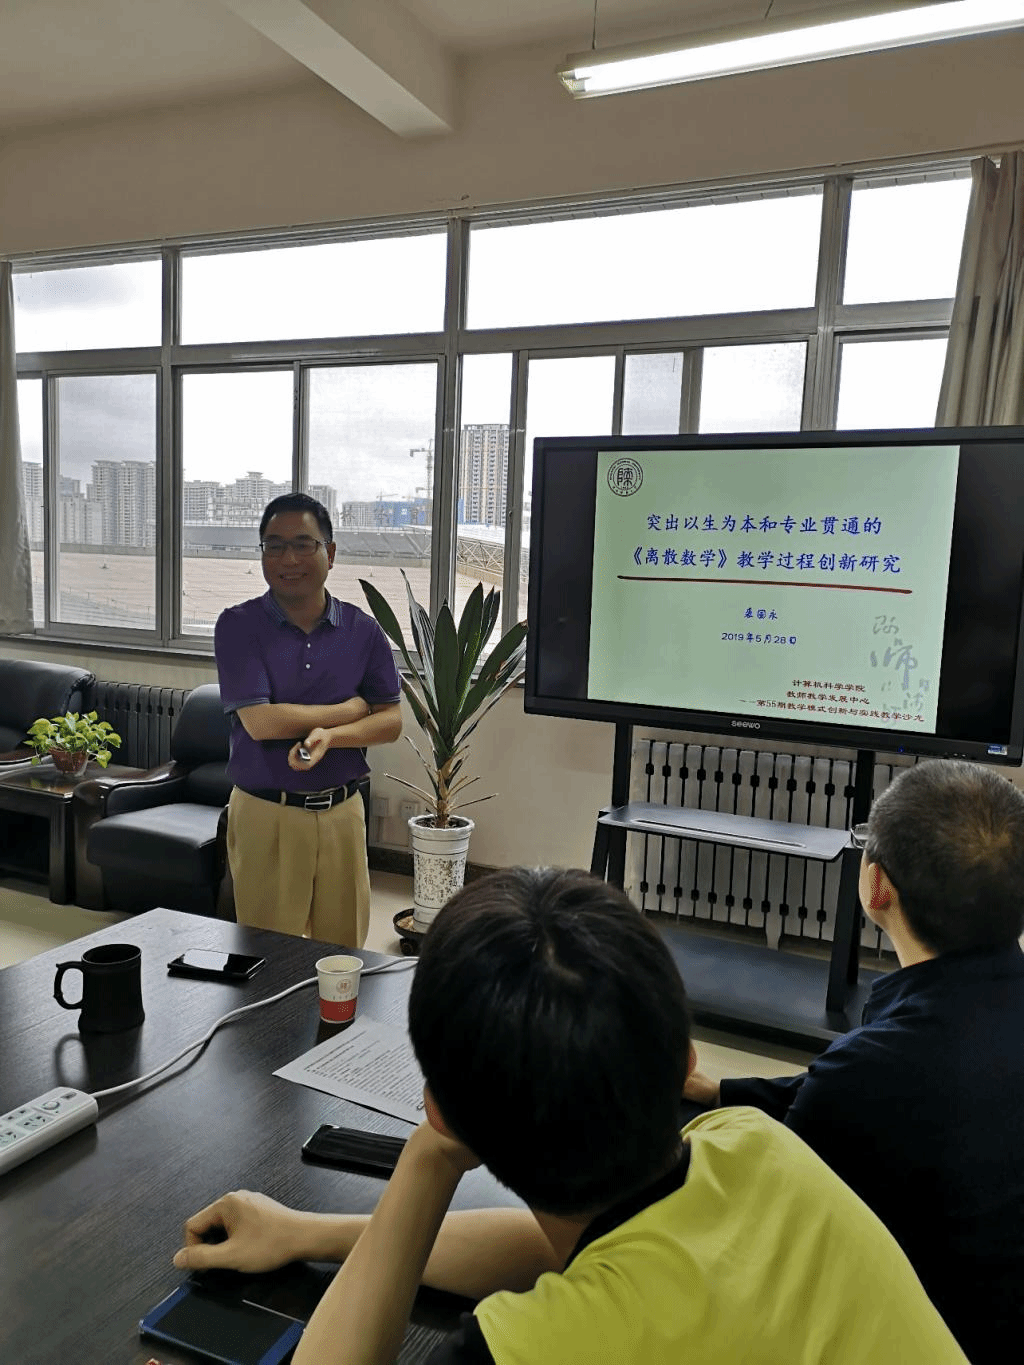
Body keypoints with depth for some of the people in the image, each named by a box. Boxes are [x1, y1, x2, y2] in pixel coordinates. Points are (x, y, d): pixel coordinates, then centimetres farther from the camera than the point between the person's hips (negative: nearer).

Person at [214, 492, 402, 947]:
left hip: (342, 812, 3)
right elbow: (259, 722, -16)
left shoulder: (362, 630, 4)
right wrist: (350, 709, -8)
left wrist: (330, 735, -18)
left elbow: (391, 720, 0)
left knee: (344, 951, 11)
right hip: (266, 815, -2)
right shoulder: (238, 626, -5)